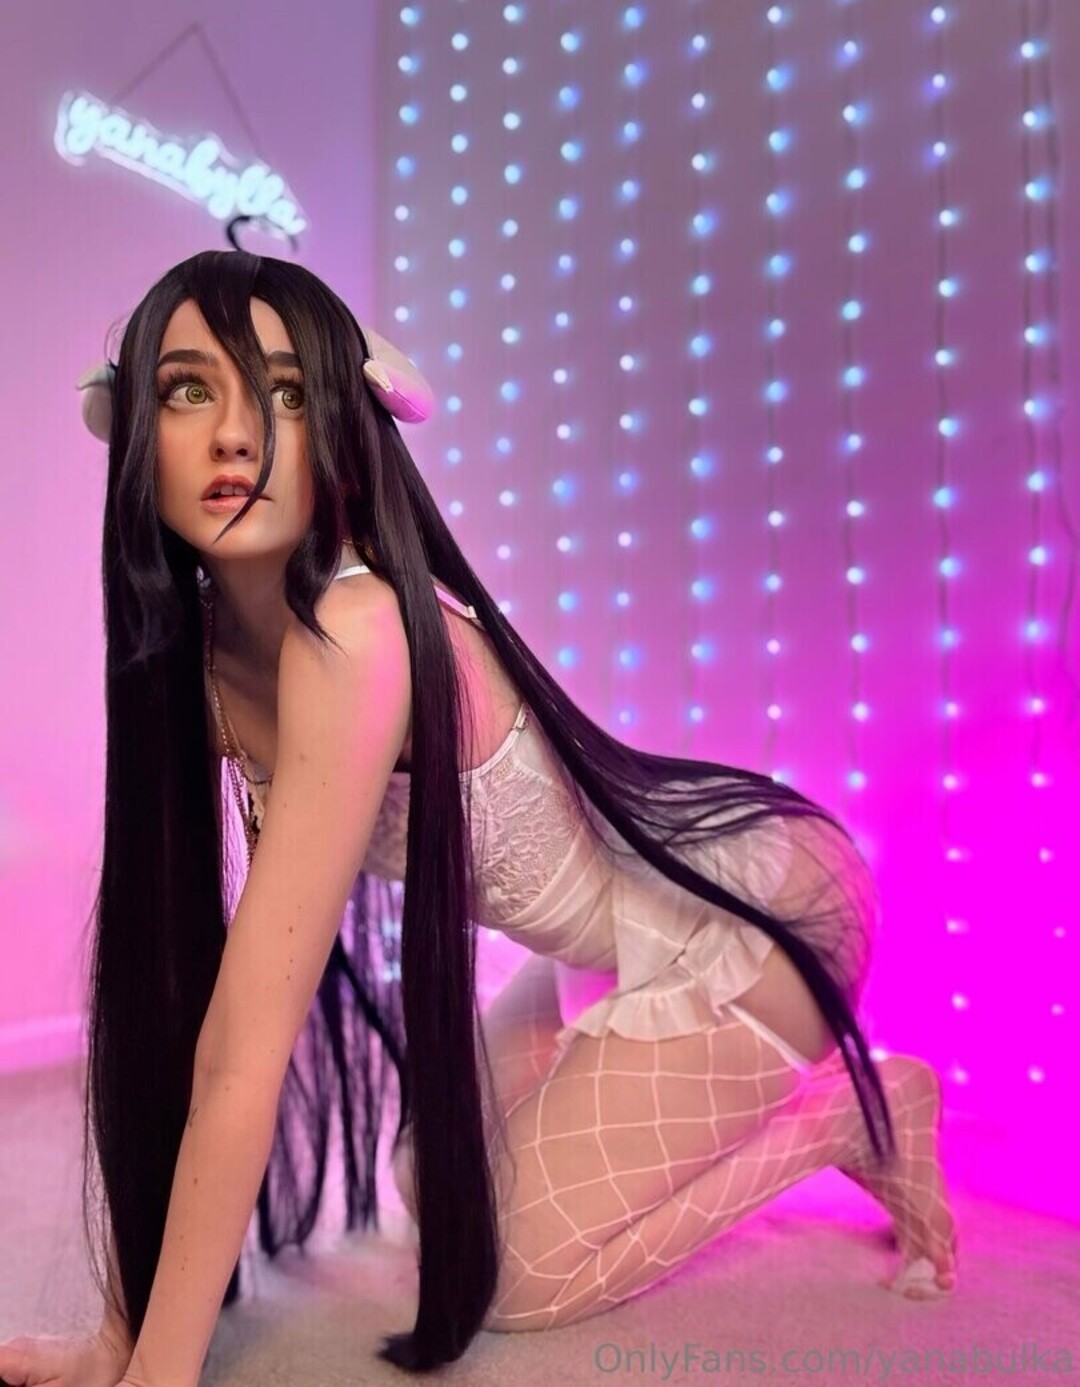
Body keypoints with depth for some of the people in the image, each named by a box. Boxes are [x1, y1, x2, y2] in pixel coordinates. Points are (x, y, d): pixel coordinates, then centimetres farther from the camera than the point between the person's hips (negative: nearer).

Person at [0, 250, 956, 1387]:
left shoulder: (353, 635, -33)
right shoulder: (202, 654, -8)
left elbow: (247, 1048, -33)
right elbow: (172, 975, -10)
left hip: (765, 910, -7)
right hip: (640, 946, 7)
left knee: (513, 1270, -4)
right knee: (441, 1189, 14)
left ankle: (858, 1116, 11)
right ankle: (755, 1101, 30)